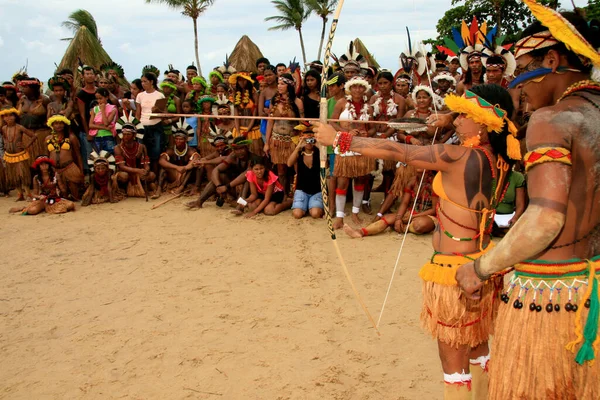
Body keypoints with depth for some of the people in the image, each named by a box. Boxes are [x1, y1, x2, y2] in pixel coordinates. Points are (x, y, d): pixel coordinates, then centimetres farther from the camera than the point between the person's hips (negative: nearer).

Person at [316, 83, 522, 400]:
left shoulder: (459, 157, -21)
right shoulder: (499, 160, 0)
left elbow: (395, 151, -17)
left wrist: (338, 139, -10)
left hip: (454, 269, -8)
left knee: (453, 361, 6)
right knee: (478, 349, 23)